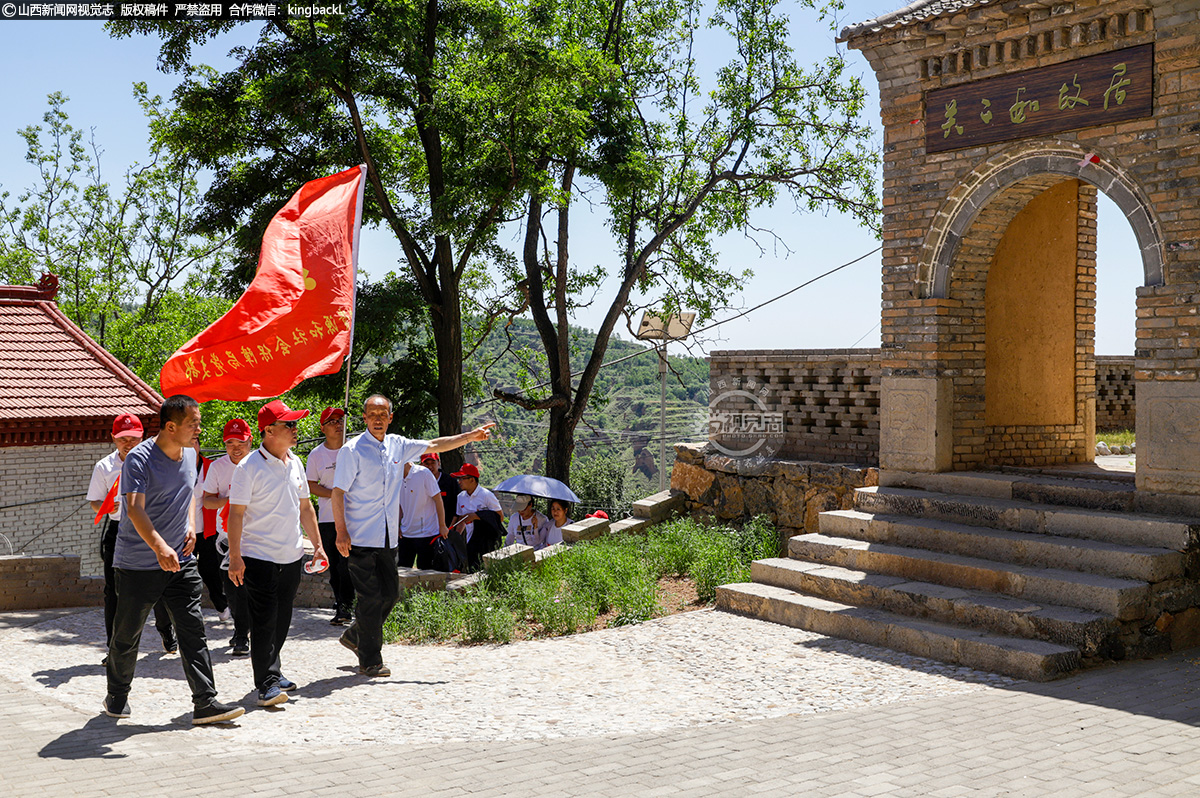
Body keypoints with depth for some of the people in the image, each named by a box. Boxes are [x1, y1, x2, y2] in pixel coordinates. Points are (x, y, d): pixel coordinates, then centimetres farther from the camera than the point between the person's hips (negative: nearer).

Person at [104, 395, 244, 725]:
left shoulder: (189, 457, 7)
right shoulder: (140, 459, -17)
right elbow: (135, 509, -29)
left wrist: (191, 525, 7)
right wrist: (159, 546, -43)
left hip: (180, 561, 6)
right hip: (138, 564, -5)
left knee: (193, 630, -2)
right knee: (126, 635, 9)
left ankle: (206, 703, -2)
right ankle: (117, 697, 30)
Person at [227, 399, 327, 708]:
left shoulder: (295, 463, 9)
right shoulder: (249, 467, -12)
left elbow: (305, 506, 17)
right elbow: (236, 513, -13)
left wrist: (318, 545, 14)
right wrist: (235, 557, -17)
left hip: (292, 555, 7)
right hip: (259, 556, -6)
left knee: (282, 619, 13)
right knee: (264, 620, -5)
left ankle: (272, 668, 29)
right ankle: (266, 682, 0)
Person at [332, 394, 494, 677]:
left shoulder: (398, 445, 8)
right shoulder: (352, 450, -9)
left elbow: (435, 445, 19)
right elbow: (338, 492, -11)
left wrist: (471, 436, 17)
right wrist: (341, 532, -16)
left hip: (388, 537, 6)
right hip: (360, 538, -6)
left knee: (390, 593, 11)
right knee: (371, 598, -5)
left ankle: (354, 636, 32)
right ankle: (370, 661, 6)